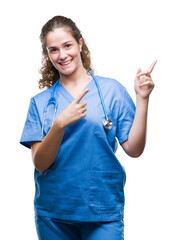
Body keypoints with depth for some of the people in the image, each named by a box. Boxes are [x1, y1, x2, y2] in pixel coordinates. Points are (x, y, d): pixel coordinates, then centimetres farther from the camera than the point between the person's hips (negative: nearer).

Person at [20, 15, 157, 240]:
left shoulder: (111, 89, 1)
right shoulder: (40, 102, 4)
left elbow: (133, 149, -4)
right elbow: (40, 163, -6)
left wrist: (142, 99, -12)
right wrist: (60, 124, -21)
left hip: (103, 211, -1)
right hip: (53, 213, 2)